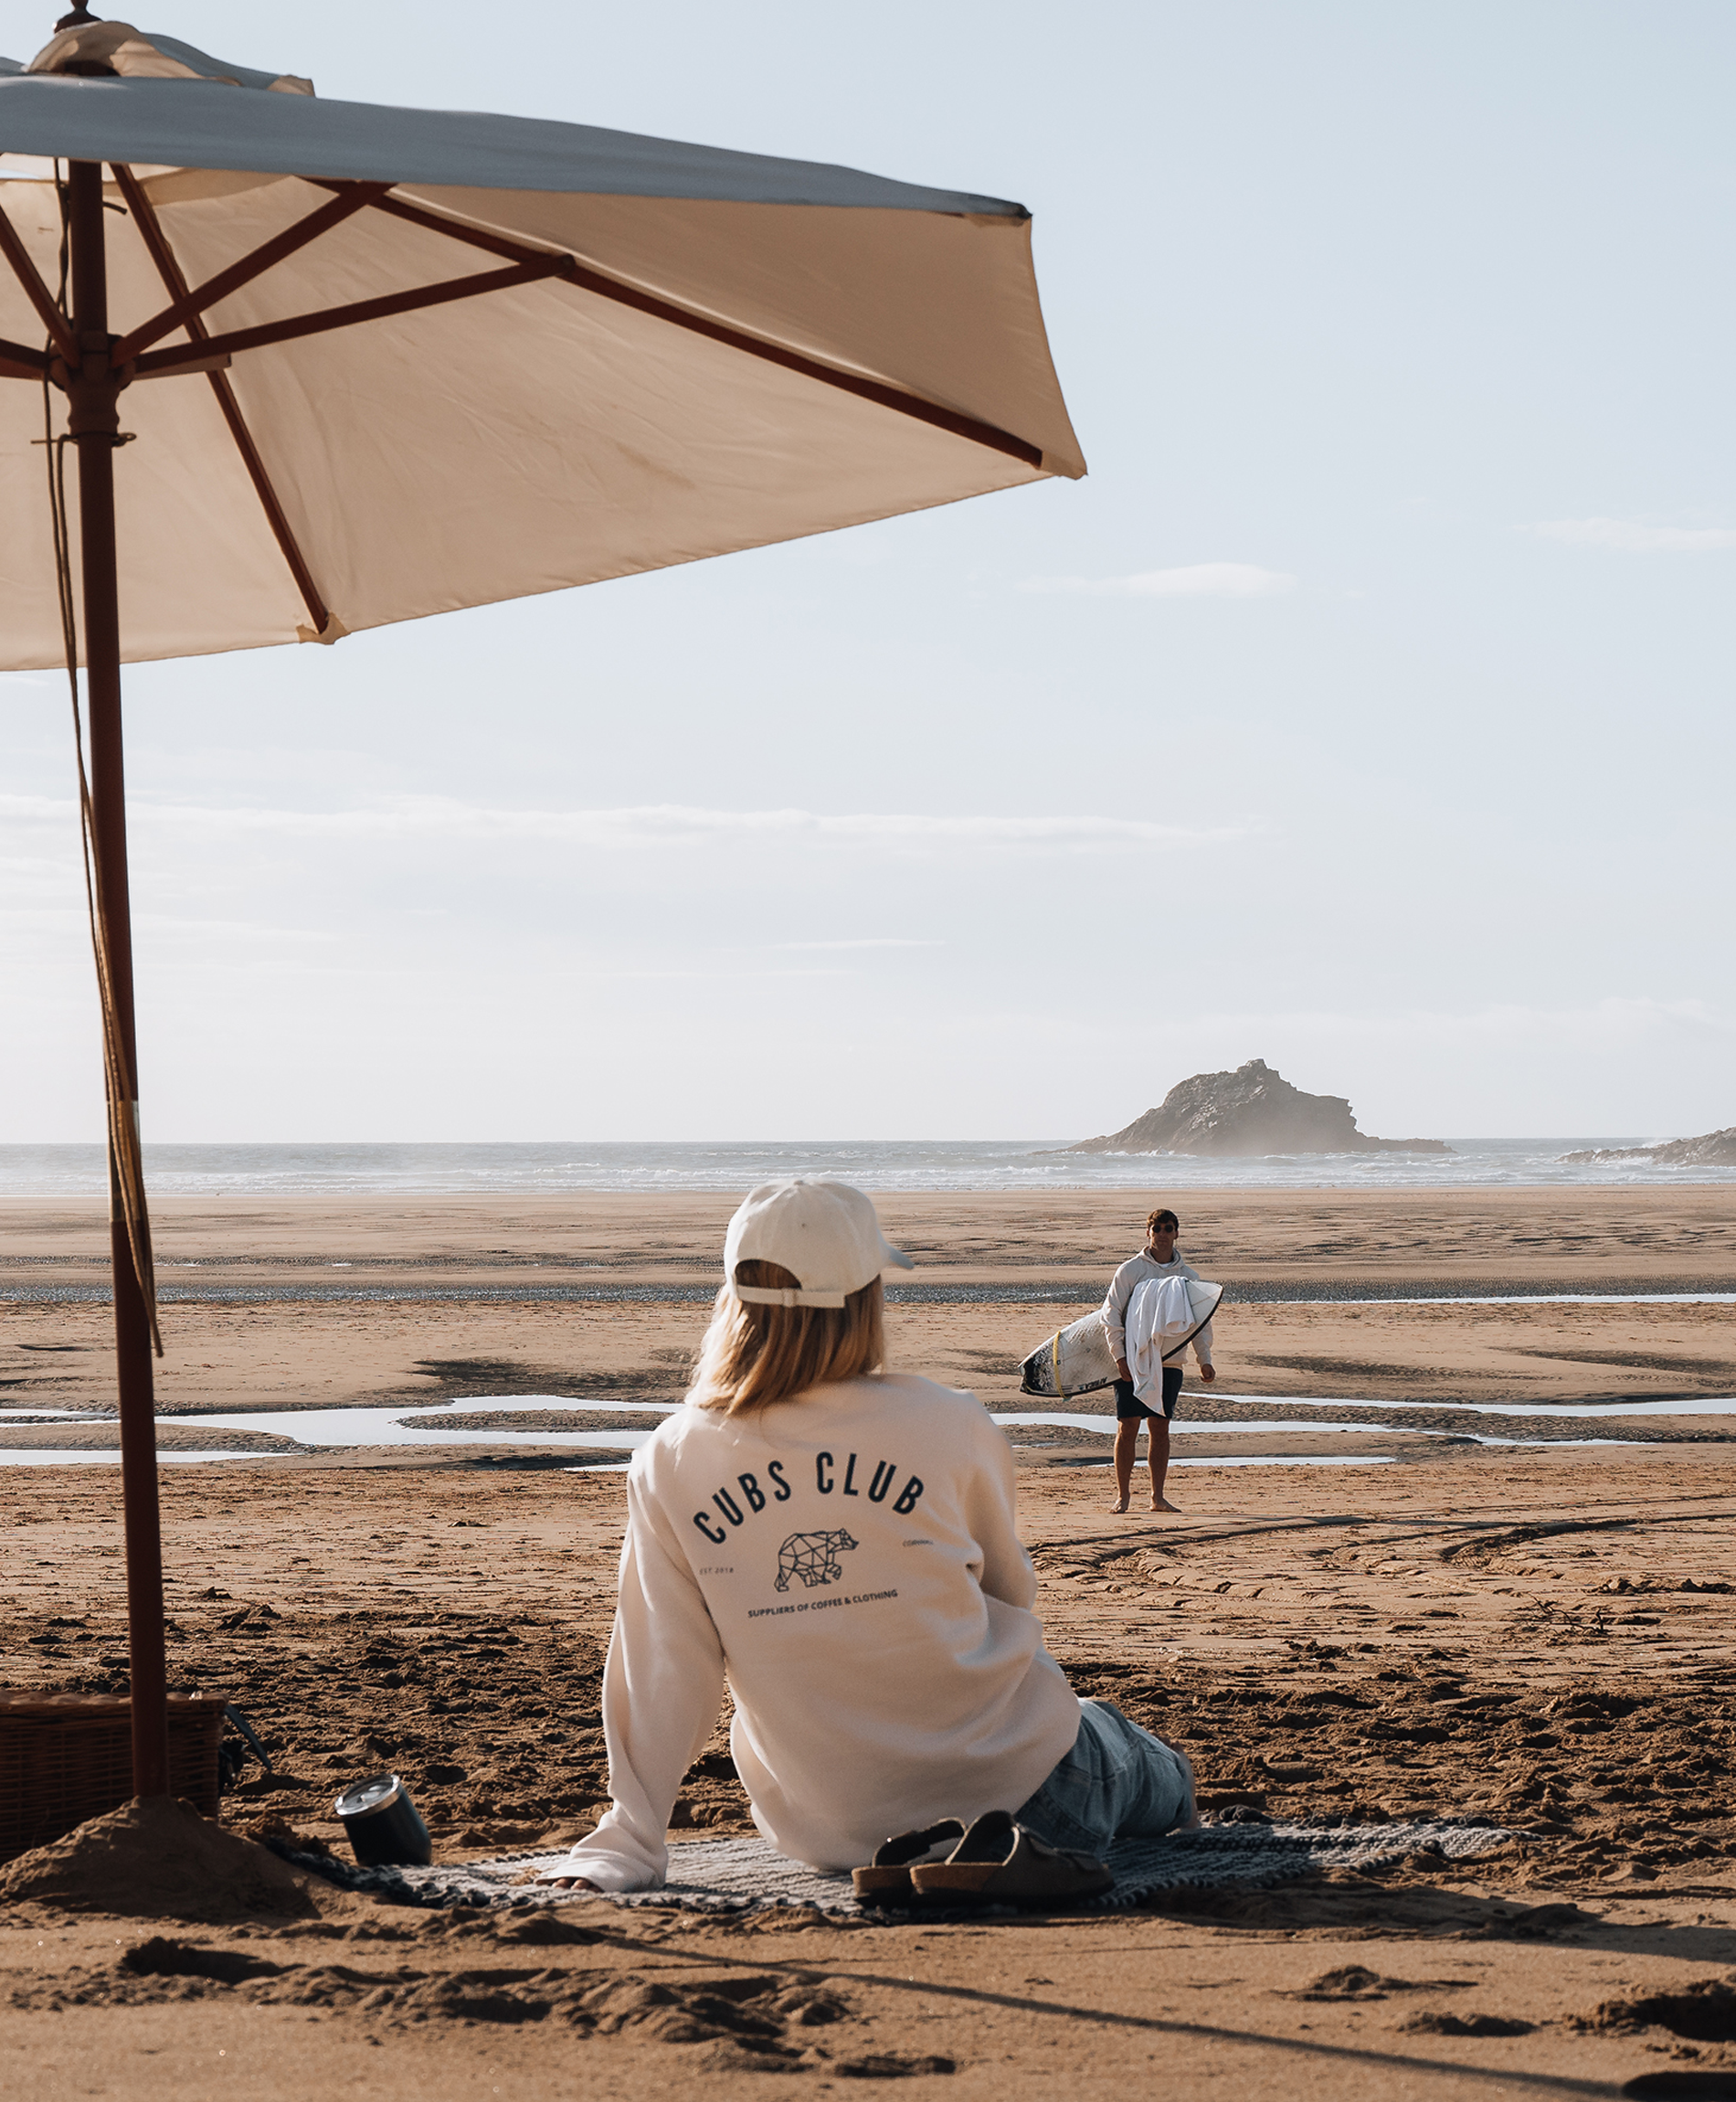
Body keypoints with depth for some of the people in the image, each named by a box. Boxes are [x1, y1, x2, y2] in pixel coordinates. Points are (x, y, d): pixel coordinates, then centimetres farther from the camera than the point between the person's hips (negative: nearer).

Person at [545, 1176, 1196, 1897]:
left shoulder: (669, 1466, -9)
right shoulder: (951, 1425, -12)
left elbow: (659, 1670, -9)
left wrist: (625, 1842, -4)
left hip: (827, 1834, 2)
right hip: (1006, 1784, -2)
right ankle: (1162, 1783, 63)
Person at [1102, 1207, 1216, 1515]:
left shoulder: (1189, 1275, 10)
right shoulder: (1130, 1270, -1)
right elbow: (1111, 1314, -4)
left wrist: (1205, 1360, 4)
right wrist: (1119, 1356, -13)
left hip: (1170, 1362, 3)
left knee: (1160, 1428, 4)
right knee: (1127, 1426, -4)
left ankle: (1157, 1496, 8)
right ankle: (1122, 1494, 2)